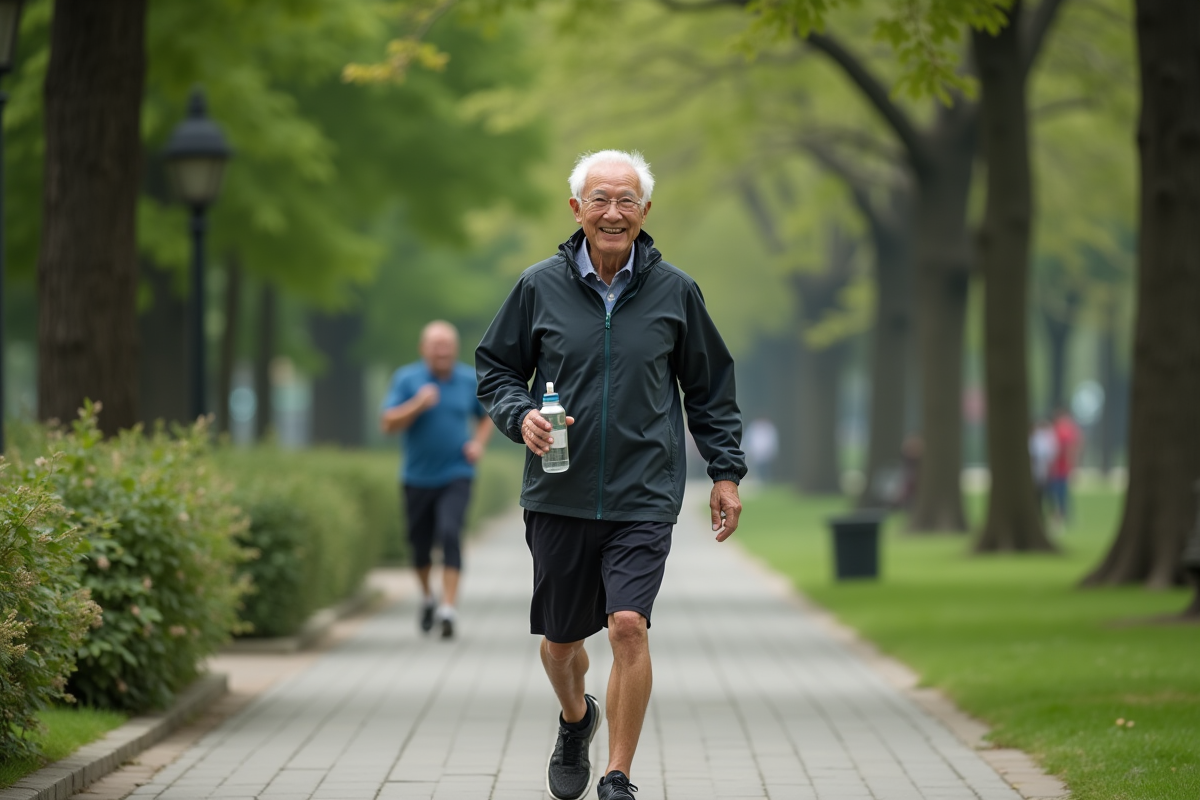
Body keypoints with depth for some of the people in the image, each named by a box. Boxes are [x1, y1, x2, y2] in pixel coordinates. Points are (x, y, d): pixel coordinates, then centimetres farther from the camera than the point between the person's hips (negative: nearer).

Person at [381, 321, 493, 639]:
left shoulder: (469, 380, 1)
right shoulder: (406, 379, -4)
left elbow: (486, 416, 18)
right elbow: (388, 423, -11)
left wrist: (479, 443, 0)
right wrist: (418, 404, -24)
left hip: (456, 476, -1)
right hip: (417, 478, 1)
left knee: (450, 535, -19)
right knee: (420, 542, 9)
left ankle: (448, 609, -23)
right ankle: (427, 596, 38)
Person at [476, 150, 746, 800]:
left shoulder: (675, 292, 2)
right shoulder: (540, 287, 0)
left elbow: (710, 389, 12)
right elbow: (495, 369, 11)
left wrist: (725, 472, 9)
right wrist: (521, 416, -9)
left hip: (644, 498, -1)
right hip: (559, 497, 2)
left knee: (628, 625, -17)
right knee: (560, 639, 12)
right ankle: (575, 720, 45)